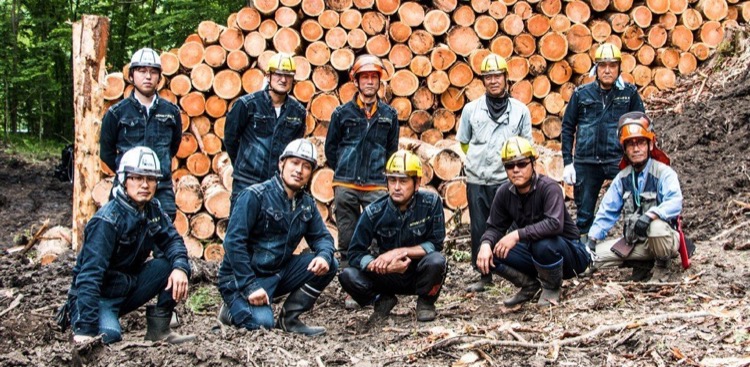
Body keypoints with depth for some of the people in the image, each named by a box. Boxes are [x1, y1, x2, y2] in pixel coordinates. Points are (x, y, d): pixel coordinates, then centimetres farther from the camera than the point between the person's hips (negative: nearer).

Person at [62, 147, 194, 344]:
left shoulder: (153, 210, -1)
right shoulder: (107, 220, -24)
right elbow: (90, 274, -30)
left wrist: (180, 267, -27)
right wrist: (85, 329, -37)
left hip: (129, 287, 7)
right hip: (99, 295, -7)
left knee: (174, 267, -12)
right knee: (109, 335, -36)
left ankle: (159, 329, -3)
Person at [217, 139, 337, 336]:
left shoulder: (306, 203, 5)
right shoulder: (254, 196, -15)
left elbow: (321, 236, 8)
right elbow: (234, 242, -20)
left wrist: (324, 255, -18)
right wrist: (250, 287, -25)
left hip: (278, 273, 7)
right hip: (240, 277, -7)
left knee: (328, 265, -9)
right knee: (262, 322, -28)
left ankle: (289, 318, -1)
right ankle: (233, 309, 5)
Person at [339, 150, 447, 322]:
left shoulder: (431, 203, -15)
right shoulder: (374, 212, -12)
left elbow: (435, 244, -14)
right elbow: (355, 253, -13)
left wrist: (400, 252, -25)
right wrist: (384, 265, -30)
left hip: (420, 276, -1)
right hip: (389, 276, 2)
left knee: (436, 261, -35)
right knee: (348, 276, -23)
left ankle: (426, 302, -3)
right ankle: (384, 299, 8)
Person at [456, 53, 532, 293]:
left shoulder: (520, 110, 3)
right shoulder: (472, 109, 6)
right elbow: (463, 142, 16)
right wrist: (478, 161, 12)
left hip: (508, 180, -2)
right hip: (477, 181, 2)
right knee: (479, 229, 5)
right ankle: (484, 276, 15)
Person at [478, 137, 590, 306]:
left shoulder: (548, 187, -23)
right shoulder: (505, 193, -5)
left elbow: (554, 224, -38)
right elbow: (495, 227, 1)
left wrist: (518, 234, -40)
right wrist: (486, 244, -21)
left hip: (568, 251, -5)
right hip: (532, 251, 5)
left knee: (543, 244, -38)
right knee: (491, 253, -16)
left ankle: (552, 288, -7)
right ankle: (529, 285, 8)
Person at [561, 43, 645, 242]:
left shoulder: (629, 93, 4)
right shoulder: (581, 94, 6)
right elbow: (567, 128, 10)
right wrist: (567, 162, 5)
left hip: (619, 160, -1)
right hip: (586, 163, 2)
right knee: (584, 214, 8)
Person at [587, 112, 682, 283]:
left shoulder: (663, 173, -12)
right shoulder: (622, 178, 6)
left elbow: (675, 203, -29)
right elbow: (607, 211, 9)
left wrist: (650, 215, -45)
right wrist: (593, 238, -1)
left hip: (664, 240, -5)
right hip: (634, 242, 5)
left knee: (656, 227, -40)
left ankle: (662, 267, -8)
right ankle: (642, 263, 8)